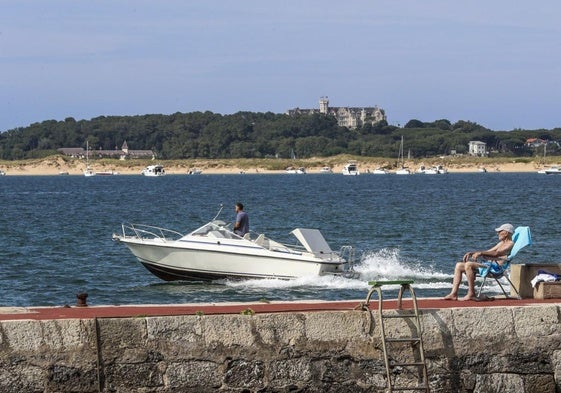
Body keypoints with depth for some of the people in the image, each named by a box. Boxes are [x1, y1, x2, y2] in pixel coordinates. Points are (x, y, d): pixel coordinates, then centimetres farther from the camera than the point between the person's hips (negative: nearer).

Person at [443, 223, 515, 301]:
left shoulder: (510, 244, -3)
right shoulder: (501, 243, 28)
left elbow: (496, 253, -19)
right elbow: (487, 252, 28)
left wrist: (480, 253, -23)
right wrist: (471, 253, 15)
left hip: (495, 266, -11)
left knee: (468, 264, -31)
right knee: (459, 265, 4)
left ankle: (471, 294, -28)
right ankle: (453, 294, -7)